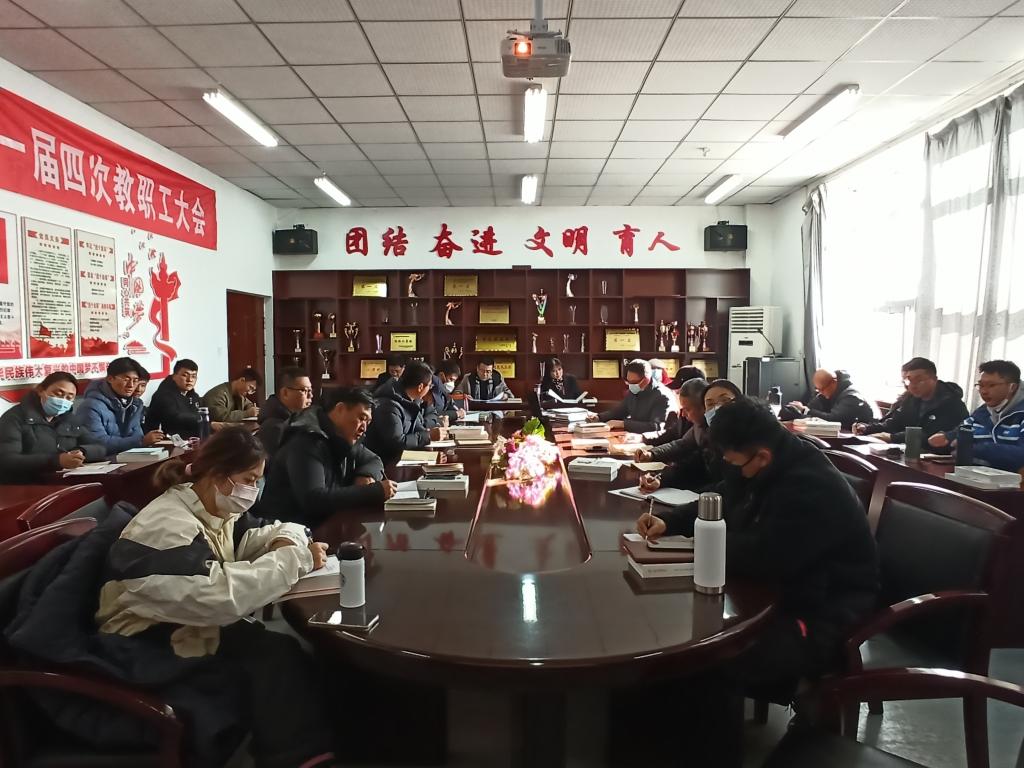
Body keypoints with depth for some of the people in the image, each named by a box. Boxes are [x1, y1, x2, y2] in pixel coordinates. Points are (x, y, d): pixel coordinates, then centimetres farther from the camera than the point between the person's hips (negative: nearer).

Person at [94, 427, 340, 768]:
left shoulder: (214, 508, 4)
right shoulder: (166, 526, -24)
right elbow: (218, 595, -37)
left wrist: (285, 542, -8)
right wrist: (294, 560, -29)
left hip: (198, 627, 8)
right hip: (150, 648, -8)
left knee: (280, 648, -17)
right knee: (274, 662, -22)